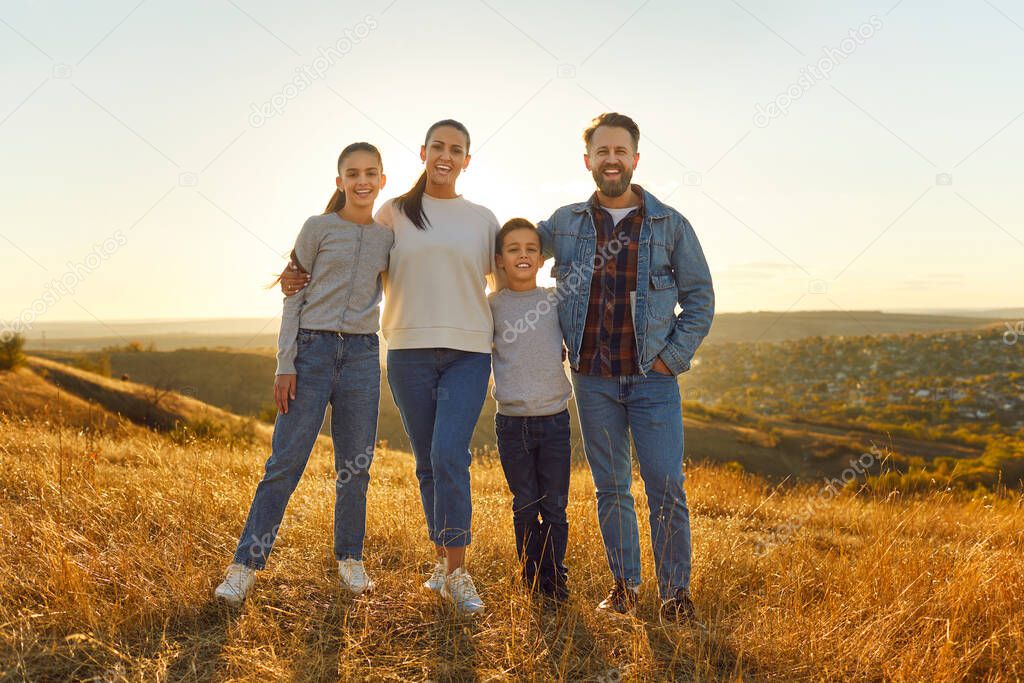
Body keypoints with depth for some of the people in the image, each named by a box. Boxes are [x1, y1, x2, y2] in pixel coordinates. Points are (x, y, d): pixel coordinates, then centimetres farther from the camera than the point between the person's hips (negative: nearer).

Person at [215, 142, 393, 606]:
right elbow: (294, 298, 0)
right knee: (285, 463, -3)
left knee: (355, 467, 7)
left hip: (362, 355, 3)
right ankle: (245, 564, 7)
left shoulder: (388, 239, 10)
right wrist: (285, 365, -6)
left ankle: (350, 559, 22)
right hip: (312, 350, -3)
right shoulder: (318, 229, 2)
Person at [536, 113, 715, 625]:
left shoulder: (671, 225, 2)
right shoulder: (563, 223, 6)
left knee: (666, 488, -3)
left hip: (652, 378, -2)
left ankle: (675, 591, 11)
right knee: (610, 488, 10)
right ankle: (623, 585, 24)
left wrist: (673, 356, -6)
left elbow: (700, 297, 5)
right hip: (593, 379, 2)